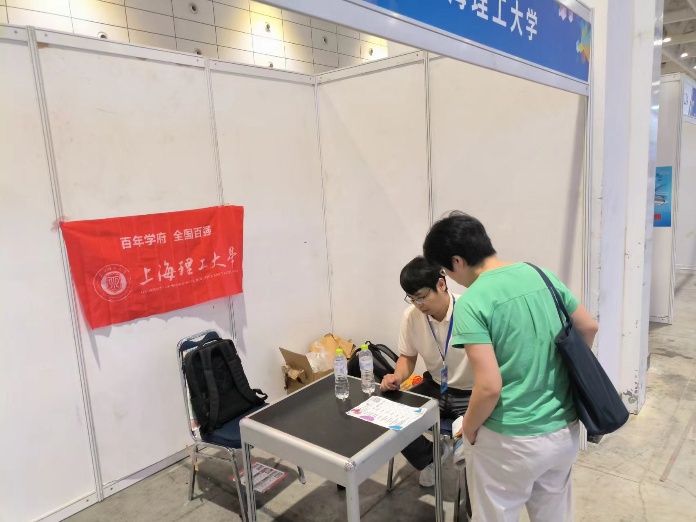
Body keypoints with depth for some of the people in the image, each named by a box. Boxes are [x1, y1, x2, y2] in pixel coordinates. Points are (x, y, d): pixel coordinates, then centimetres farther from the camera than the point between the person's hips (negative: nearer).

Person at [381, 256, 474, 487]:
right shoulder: (411, 316, -10)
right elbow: (408, 356, 7)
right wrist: (396, 377, -16)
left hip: (471, 394, -4)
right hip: (435, 388, 5)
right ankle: (431, 457, 17)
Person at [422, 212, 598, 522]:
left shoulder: (471, 303, -21)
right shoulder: (541, 275, -1)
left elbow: (489, 387, -25)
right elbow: (589, 328, 9)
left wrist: (468, 429, -6)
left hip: (510, 442, -6)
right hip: (565, 431, 7)